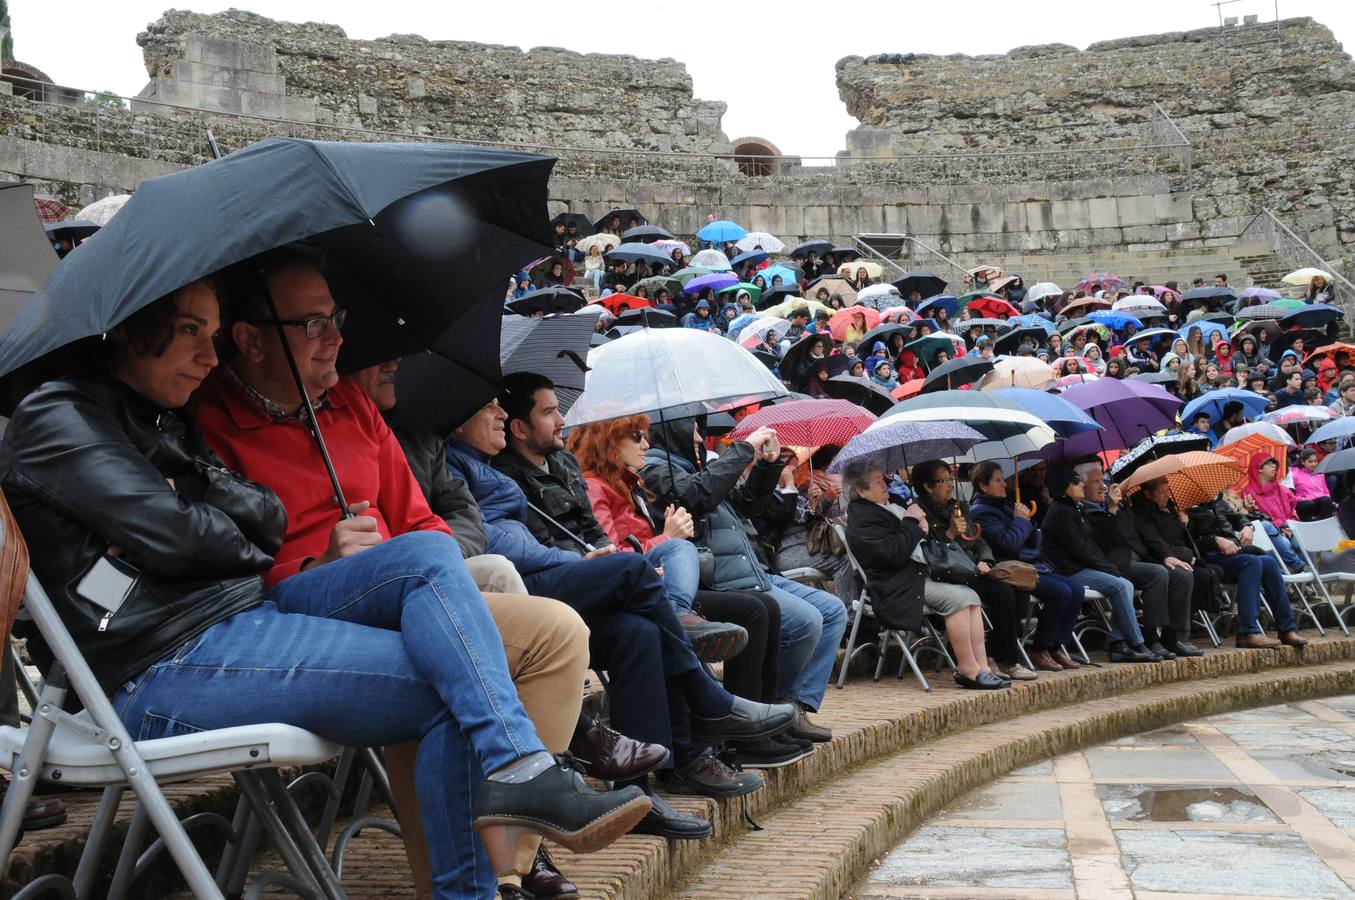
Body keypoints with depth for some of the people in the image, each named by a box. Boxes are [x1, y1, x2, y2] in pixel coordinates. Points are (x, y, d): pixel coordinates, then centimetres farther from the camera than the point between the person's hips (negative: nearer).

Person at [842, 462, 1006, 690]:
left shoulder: (889, 506, 18)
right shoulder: (862, 517, -11)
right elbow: (896, 554, -22)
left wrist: (922, 528, 5)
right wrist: (911, 522, -11)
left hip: (921, 573, 10)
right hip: (895, 586, -9)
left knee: (970, 596, -7)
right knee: (957, 598, -23)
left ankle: (981, 665, -12)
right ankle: (967, 669, -18)